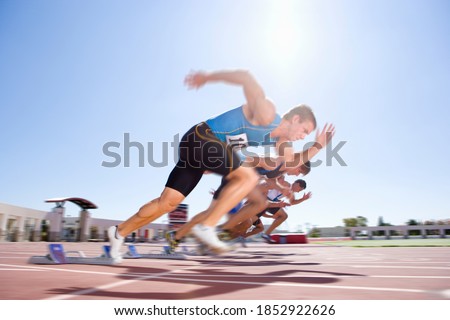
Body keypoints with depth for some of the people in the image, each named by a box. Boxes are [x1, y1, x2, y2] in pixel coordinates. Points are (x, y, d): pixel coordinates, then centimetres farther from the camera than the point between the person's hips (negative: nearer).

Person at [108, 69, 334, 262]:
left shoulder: (279, 139, 14)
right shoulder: (267, 113, -14)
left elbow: (295, 161, 22)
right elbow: (245, 77, -18)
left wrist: (318, 145, 9)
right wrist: (207, 77, -11)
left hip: (203, 146, 9)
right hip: (201, 138, -9)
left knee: (168, 201, 5)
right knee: (249, 177, -17)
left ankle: (119, 232, 16)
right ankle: (206, 227, -16)